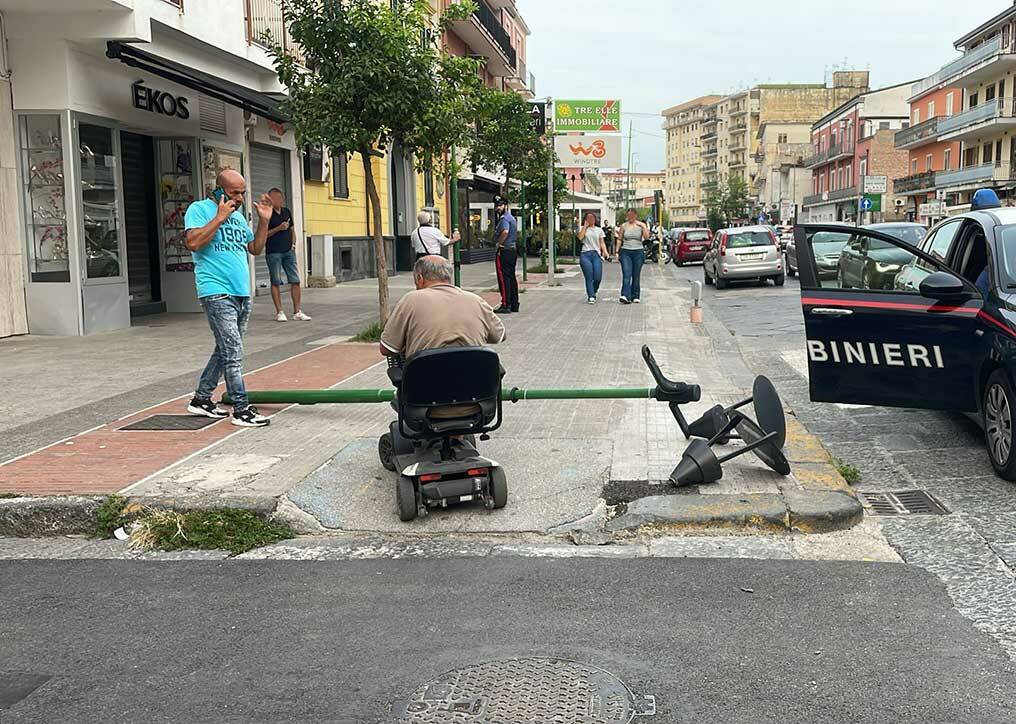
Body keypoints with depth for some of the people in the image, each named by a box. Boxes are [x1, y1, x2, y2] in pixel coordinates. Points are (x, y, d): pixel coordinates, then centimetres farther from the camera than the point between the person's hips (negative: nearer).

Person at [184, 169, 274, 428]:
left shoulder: (238, 215, 19)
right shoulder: (199, 209, -3)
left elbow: (255, 249, 22)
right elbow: (193, 242, -18)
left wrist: (264, 221, 11)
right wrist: (220, 217, -16)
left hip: (242, 294, 8)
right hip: (217, 293, -8)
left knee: (226, 350, 13)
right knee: (233, 351, -11)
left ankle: (201, 399, 24)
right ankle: (241, 409, -8)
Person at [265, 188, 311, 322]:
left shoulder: (287, 212, 13)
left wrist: (293, 242, 10)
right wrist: (279, 228, -16)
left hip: (288, 251, 6)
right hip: (273, 252, -6)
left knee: (295, 281, 2)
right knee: (276, 282, 0)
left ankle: (297, 312, 8)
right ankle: (279, 312, 5)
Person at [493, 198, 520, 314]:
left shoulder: (505, 219, -14)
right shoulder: (512, 218, 19)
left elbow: (505, 232, -33)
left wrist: (499, 244, -19)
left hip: (504, 251, -10)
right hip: (513, 249, 10)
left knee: (503, 277, -8)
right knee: (511, 277, 12)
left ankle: (506, 305, -10)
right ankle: (514, 304, 15)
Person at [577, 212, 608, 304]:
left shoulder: (599, 230, 18)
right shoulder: (583, 229, 13)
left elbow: (602, 243, 14)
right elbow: (580, 237, -7)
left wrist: (605, 251, -5)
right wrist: (585, 226, 1)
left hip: (596, 254, 1)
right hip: (585, 255, -1)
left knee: (598, 278, -7)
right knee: (589, 278, -8)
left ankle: (593, 292, 19)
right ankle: (591, 296, -4)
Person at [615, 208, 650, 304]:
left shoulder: (641, 225, 3)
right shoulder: (623, 226, 6)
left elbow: (646, 237, -10)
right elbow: (619, 239, 11)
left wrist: (643, 227, -20)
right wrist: (617, 251, 4)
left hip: (638, 252, 0)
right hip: (626, 252, 0)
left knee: (636, 276, 5)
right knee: (626, 275, -13)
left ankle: (635, 296, 14)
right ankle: (625, 296, -23)